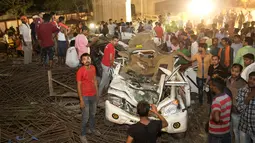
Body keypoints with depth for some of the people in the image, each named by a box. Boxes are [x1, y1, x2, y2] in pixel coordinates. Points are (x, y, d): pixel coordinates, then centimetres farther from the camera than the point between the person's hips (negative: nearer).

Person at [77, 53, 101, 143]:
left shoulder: (93, 68, -3)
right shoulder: (80, 71, -22)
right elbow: (78, 86, -18)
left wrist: (96, 92, 13)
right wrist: (81, 100, -16)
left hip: (93, 95, 6)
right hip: (85, 97, -6)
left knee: (93, 114, 24)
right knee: (86, 117, 5)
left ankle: (92, 129, 47)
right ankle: (83, 135, 24)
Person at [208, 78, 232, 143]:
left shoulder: (217, 100, -28)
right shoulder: (228, 97, -2)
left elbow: (216, 118, -41)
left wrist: (216, 119, -22)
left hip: (216, 133, -7)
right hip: (227, 130, 7)